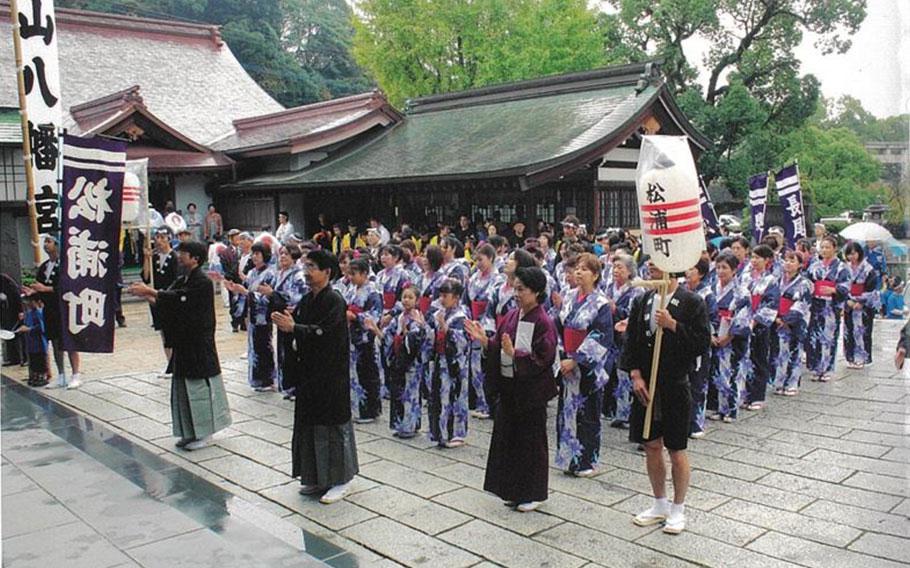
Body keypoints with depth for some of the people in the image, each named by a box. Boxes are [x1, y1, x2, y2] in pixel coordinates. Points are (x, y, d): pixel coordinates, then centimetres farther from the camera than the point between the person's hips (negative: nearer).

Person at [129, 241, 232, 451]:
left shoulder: (203, 283, -14)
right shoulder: (181, 281, 13)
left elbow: (179, 298, -23)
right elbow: (165, 303, 6)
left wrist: (149, 291, -19)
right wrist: (147, 295, -11)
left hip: (200, 344, -9)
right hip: (183, 342, 9)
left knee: (200, 384, -2)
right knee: (183, 385, 12)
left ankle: (205, 433, 9)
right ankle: (192, 432, 22)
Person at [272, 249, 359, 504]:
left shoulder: (334, 301, -14)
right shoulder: (306, 299, 10)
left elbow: (324, 332, -24)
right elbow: (300, 327, 14)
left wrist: (293, 327, -26)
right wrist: (286, 322, -5)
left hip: (331, 373, -8)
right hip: (309, 371, 8)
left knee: (333, 423, -1)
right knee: (309, 423, 13)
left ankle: (340, 480, 10)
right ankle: (317, 477, 25)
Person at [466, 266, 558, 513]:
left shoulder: (543, 323, -15)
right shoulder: (512, 317, 5)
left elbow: (543, 359, -19)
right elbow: (498, 348, 10)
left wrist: (515, 354, -28)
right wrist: (484, 340, -7)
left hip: (530, 391, -7)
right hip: (509, 387, 7)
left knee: (530, 441, 4)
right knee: (508, 437, 13)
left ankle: (532, 493, 20)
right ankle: (513, 490, 27)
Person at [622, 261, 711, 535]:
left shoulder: (692, 302, -9)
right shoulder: (643, 301, 5)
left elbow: (703, 343, -14)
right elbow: (631, 341, 6)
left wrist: (672, 325, -22)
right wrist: (636, 375, -4)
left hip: (676, 386, -5)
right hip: (646, 384, 5)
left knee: (676, 451, 5)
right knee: (651, 446, 13)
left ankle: (678, 510, 22)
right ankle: (660, 505, 30)